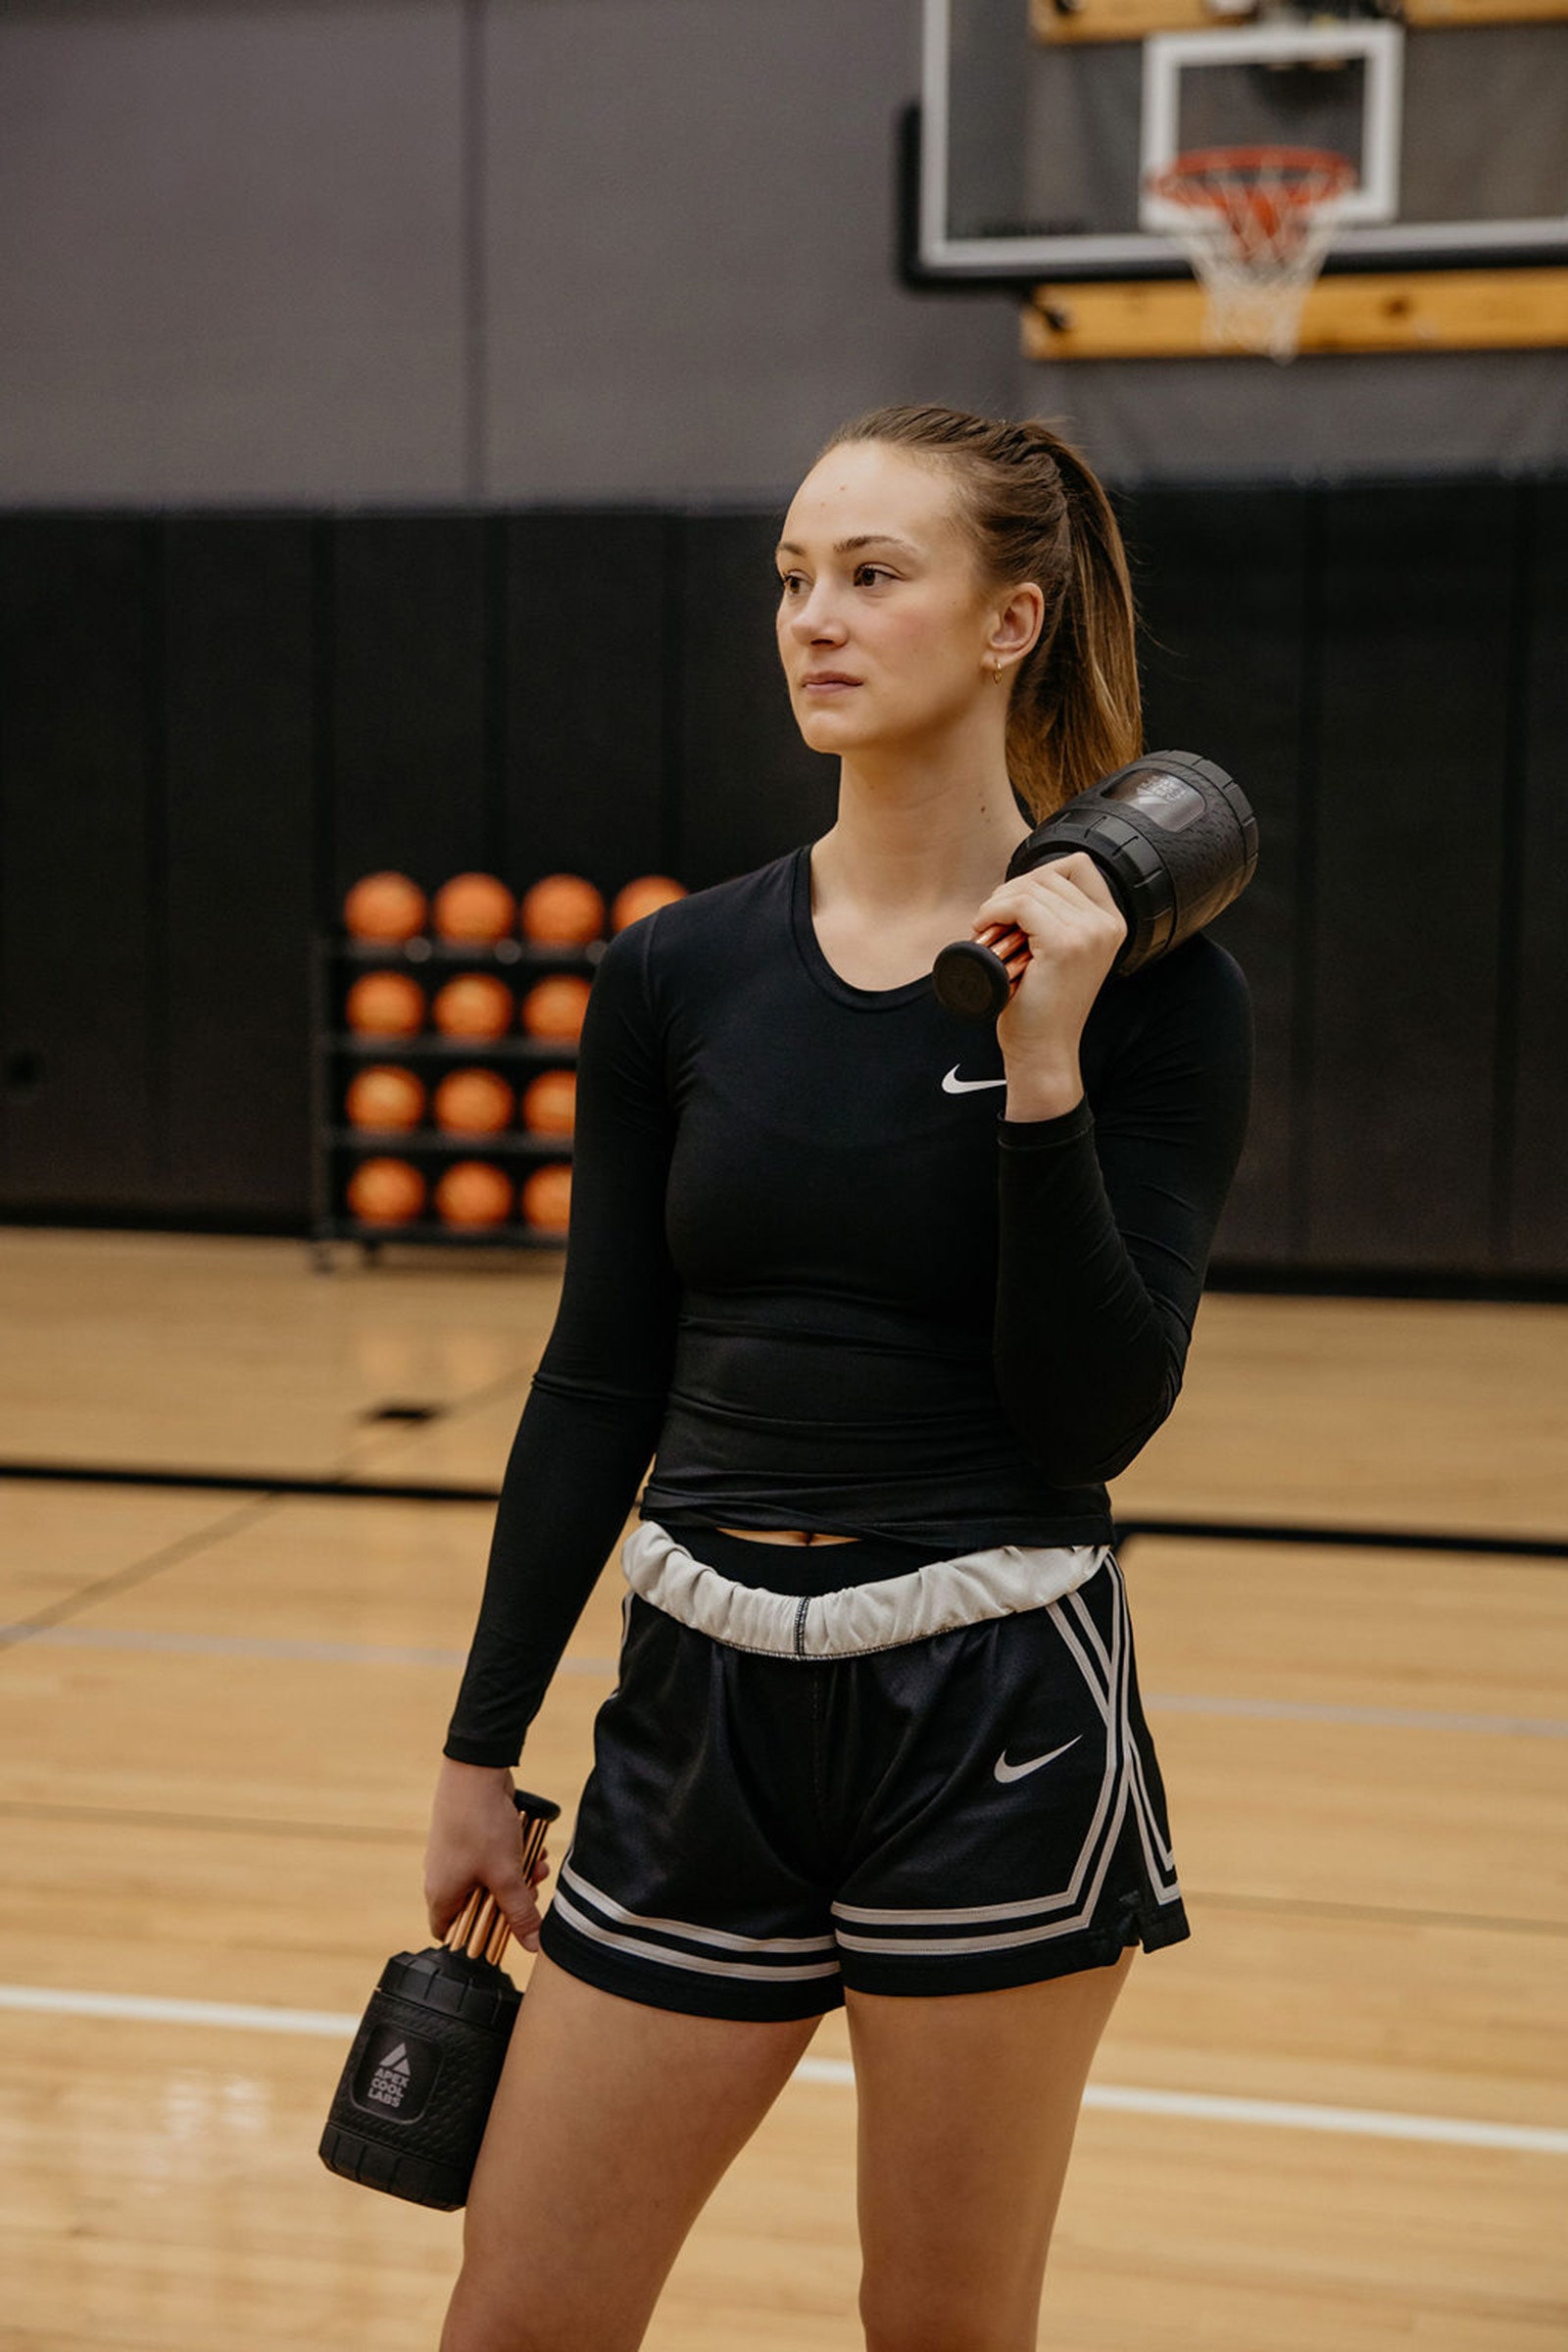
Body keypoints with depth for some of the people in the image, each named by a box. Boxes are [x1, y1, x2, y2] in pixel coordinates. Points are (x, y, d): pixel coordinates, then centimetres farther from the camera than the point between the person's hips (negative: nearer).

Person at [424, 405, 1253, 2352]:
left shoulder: (1147, 984, -7)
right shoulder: (678, 971, 3)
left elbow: (1101, 1416, -13)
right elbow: (598, 1381, 6)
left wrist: (1044, 1070, -22)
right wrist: (481, 1747, 8)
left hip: (994, 1716, -3)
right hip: (700, 1700, 4)